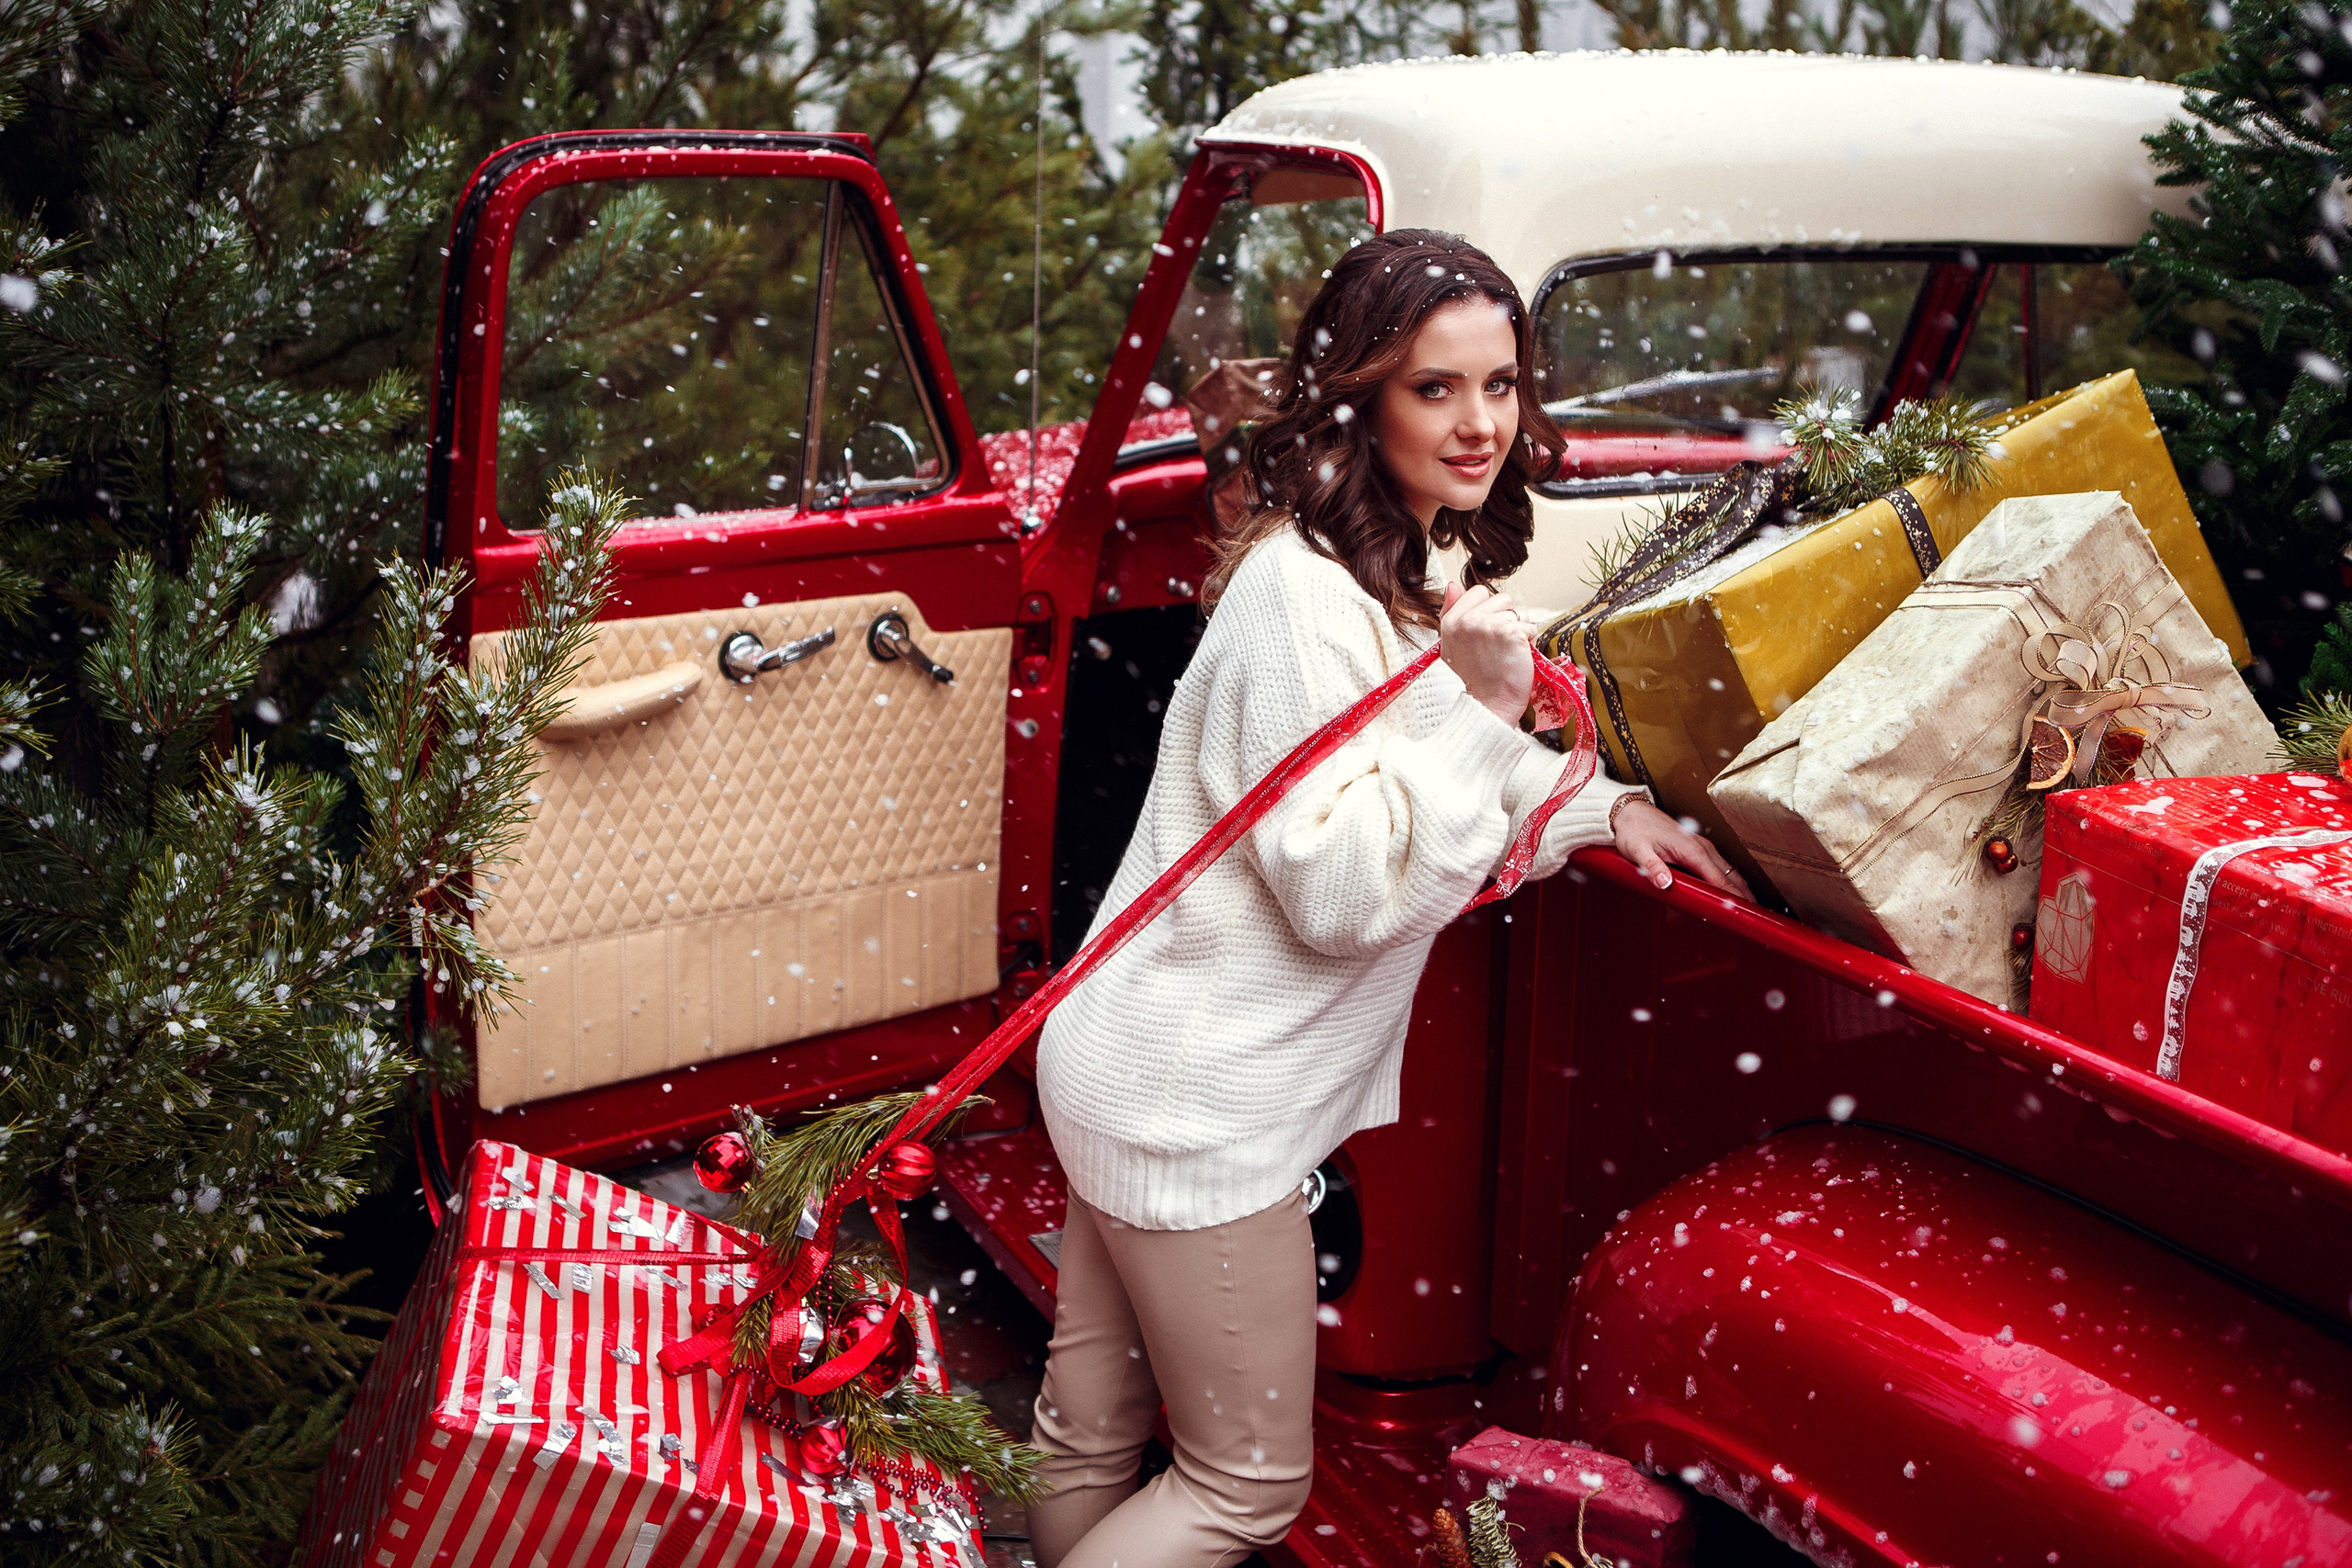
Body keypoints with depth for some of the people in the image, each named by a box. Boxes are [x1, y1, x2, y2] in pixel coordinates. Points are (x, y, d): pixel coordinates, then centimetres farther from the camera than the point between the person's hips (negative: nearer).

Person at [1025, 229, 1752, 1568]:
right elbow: (1343, 891, -25)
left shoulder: (1413, 571, 10)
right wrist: (1477, 704, -29)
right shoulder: (1304, 594, -22)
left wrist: (1603, 807, 6)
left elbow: (1454, 785, 22)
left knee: (1092, 1436, 22)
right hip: (1195, 1113, -9)